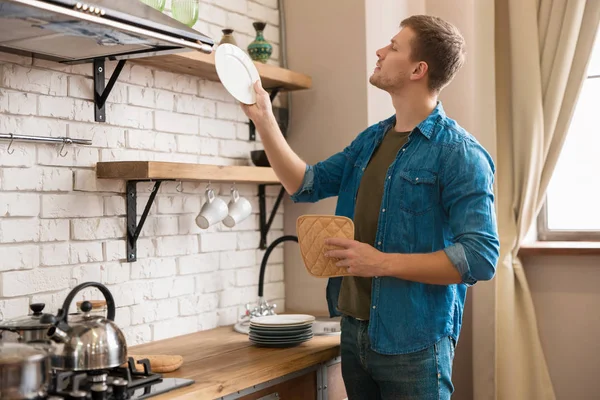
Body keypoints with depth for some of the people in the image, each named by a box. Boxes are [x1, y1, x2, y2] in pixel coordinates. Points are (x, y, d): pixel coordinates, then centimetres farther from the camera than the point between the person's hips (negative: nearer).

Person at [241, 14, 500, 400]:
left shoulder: (459, 153, -14)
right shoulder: (370, 140, 9)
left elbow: (480, 258, -20)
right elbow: (305, 183, 16)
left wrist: (383, 262, -21)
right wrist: (264, 118, 9)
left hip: (413, 342, -7)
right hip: (355, 331, 7)